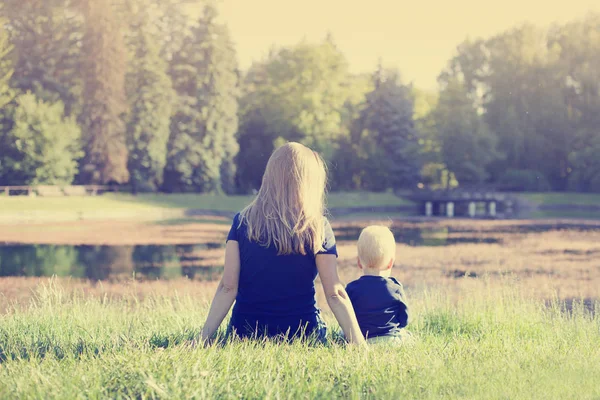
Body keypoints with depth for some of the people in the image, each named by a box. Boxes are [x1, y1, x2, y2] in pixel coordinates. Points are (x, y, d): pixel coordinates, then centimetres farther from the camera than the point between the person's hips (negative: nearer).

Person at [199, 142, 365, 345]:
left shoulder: (243, 222, 1)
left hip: (246, 330, 3)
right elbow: (335, 294, -8)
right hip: (301, 333, -2)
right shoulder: (318, 228, -4)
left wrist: (203, 337, -2)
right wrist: (360, 344, -6)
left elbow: (228, 288, -4)